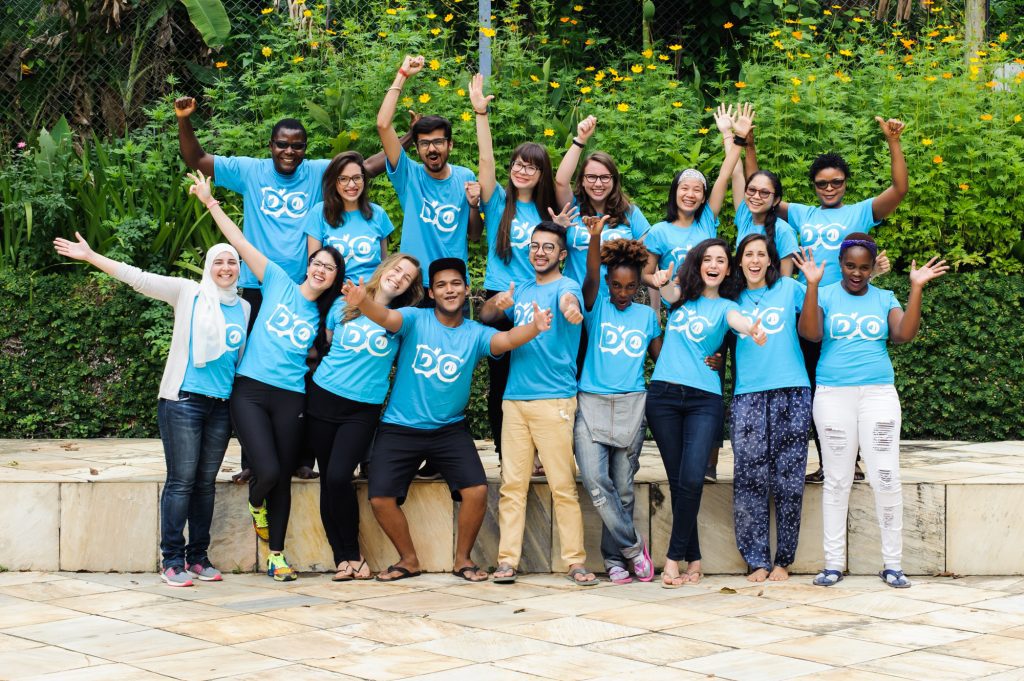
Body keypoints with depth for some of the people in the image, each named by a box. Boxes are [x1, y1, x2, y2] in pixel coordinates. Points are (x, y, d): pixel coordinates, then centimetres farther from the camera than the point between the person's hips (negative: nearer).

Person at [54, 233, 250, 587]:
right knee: (181, 481, -6)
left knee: (206, 482, 9)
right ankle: (172, 561, -1)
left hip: (221, 405, 4)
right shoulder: (188, 293, 0)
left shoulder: (244, 308, 11)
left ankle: (198, 557, 16)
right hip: (184, 400, -4)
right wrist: (90, 256, -11)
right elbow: (139, 278, -6)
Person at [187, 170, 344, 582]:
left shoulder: (326, 317, 11)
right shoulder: (279, 283, 4)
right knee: (267, 470, -15)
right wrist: (210, 202, -2)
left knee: (283, 479, 5)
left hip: (291, 398, 3)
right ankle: (256, 503, 21)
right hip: (250, 390, -3)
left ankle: (277, 556, 18)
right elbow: (240, 243, 1)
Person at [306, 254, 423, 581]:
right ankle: (341, 557, 11)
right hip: (323, 397, 2)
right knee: (328, 479, 1)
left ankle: (352, 554, 0)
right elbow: (325, 342, 16)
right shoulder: (344, 304, 6)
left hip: (363, 408, -2)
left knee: (338, 477, -17)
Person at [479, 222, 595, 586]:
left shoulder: (565, 286, -3)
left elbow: (568, 301, -26)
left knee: (563, 485, -5)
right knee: (512, 485, 3)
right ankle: (507, 560, 6)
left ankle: (576, 561, 0)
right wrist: (498, 302, -9)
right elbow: (484, 315, 14)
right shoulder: (520, 290, 16)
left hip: (554, 401, -5)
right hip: (515, 399, 5)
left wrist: (571, 310, -51)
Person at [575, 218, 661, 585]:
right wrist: (595, 237, -31)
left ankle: (615, 558, 15)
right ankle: (632, 546, 0)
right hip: (592, 404, -2)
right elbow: (590, 279, -14)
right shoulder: (597, 307, 5)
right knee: (595, 481, -16)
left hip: (631, 405, 2)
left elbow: (661, 357, 16)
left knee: (622, 487, 4)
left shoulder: (647, 315, 12)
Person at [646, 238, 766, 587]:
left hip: (704, 400, -2)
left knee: (692, 480, -14)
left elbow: (737, 320, -15)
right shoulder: (680, 295, 14)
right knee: (677, 480, 2)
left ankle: (675, 558, -3)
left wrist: (753, 328, -39)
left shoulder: (724, 306, 8)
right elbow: (664, 287, -8)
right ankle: (693, 559, 10)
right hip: (663, 394, 2)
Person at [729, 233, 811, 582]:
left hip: (791, 393, -1)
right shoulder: (734, 301, 15)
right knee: (749, 478, -5)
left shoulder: (789, 288, 10)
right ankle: (757, 560, 2)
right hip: (747, 395, 1)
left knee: (788, 480, -1)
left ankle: (783, 560, 6)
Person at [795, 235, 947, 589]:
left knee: (886, 477, -3)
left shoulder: (885, 299, 10)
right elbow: (810, 333, -14)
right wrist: (812, 284, -21)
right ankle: (833, 563, 10)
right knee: (837, 479, 3)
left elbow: (904, 335, -6)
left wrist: (916, 288, -12)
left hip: (879, 394, 1)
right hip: (833, 396, -1)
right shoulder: (824, 295, 4)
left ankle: (892, 563, 5)